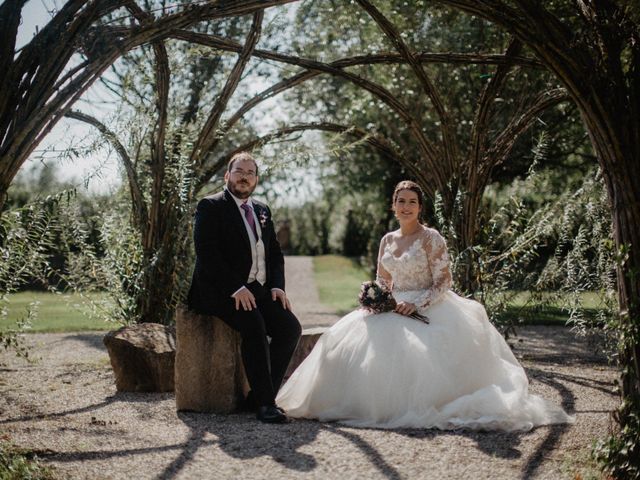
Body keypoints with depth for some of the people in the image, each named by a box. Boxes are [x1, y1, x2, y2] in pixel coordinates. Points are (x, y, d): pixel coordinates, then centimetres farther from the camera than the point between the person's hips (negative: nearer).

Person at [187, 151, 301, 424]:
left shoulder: (262, 210, 20)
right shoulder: (210, 207, -2)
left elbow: (275, 253, 21)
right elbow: (207, 253, -14)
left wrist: (277, 286, 2)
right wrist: (236, 288, -23)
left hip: (259, 290, 7)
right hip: (220, 291, -7)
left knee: (290, 328, -15)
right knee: (254, 324, -32)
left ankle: (259, 396, -6)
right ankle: (264, 402, -26)